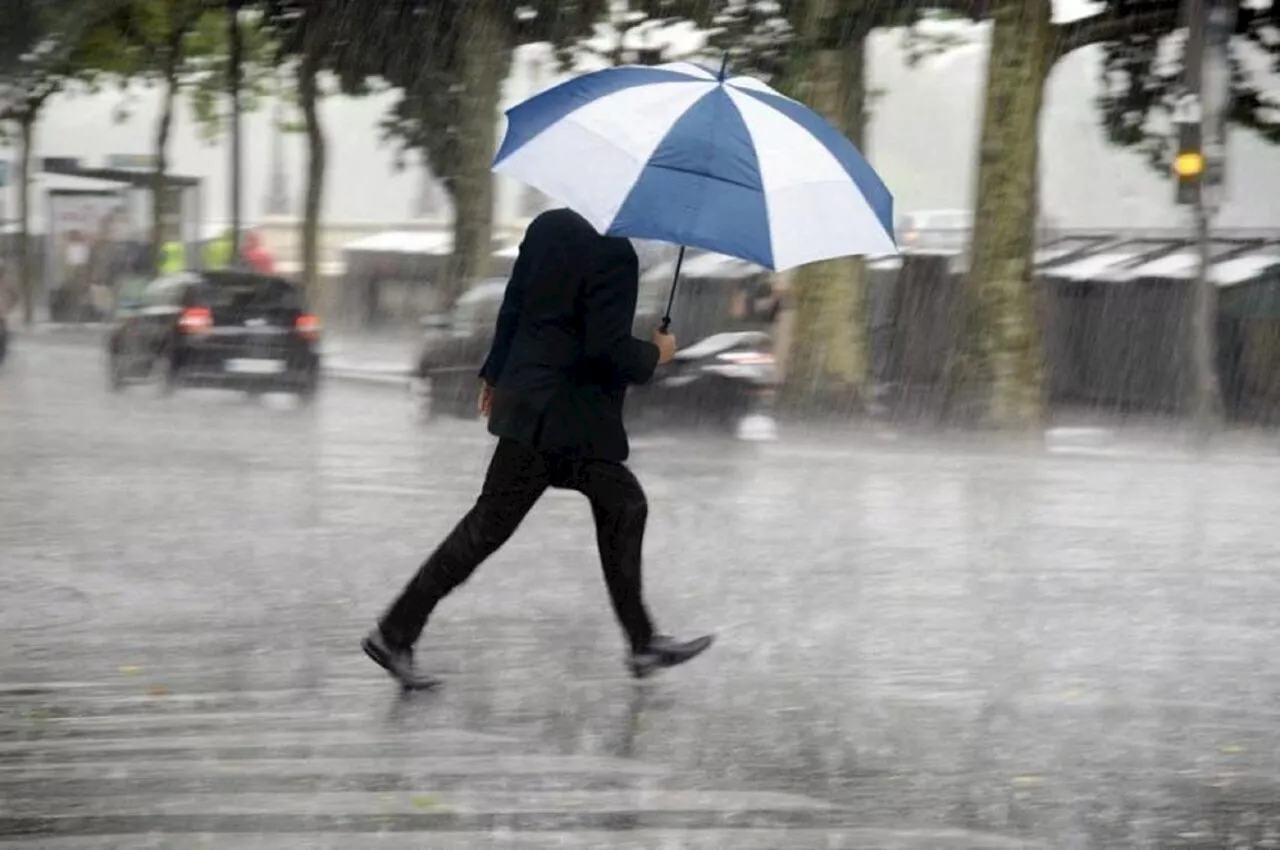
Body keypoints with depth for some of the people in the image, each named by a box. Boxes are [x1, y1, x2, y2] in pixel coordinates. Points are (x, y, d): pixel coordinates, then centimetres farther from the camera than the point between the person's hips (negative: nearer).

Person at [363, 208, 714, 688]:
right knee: (490, 524, -2)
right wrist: (654, 356, -3)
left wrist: (496, 374, 22)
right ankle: (395, 635, 2)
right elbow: (607, 347, -22)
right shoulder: (613, 253, -19)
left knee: (624, 505, 16)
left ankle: (644, 643, 21)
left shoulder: (548, 227, 5)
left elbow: (513, 307, 12)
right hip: (562, 419, -10)